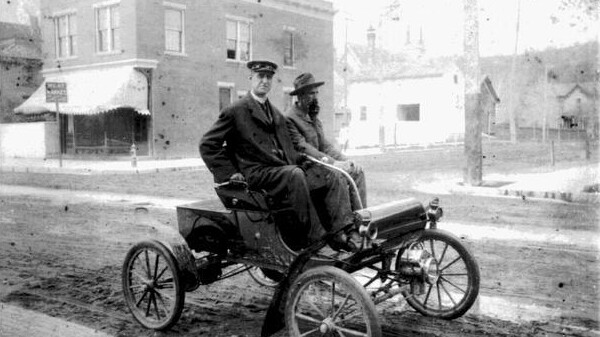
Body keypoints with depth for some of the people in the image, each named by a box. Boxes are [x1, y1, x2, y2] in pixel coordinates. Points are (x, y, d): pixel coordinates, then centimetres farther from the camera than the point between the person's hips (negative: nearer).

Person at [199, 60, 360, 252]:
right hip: (258, 174, -7)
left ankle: (341, 233, -24)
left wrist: (300, 160, 9)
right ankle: (317, 239, -33)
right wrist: (229, 172, -8)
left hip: (286, 169, 7)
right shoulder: (236, 111, 2)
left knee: (335, 178, -11)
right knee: (294, 174, -37)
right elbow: (207, 144, 0)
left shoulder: (276, 114, 24)